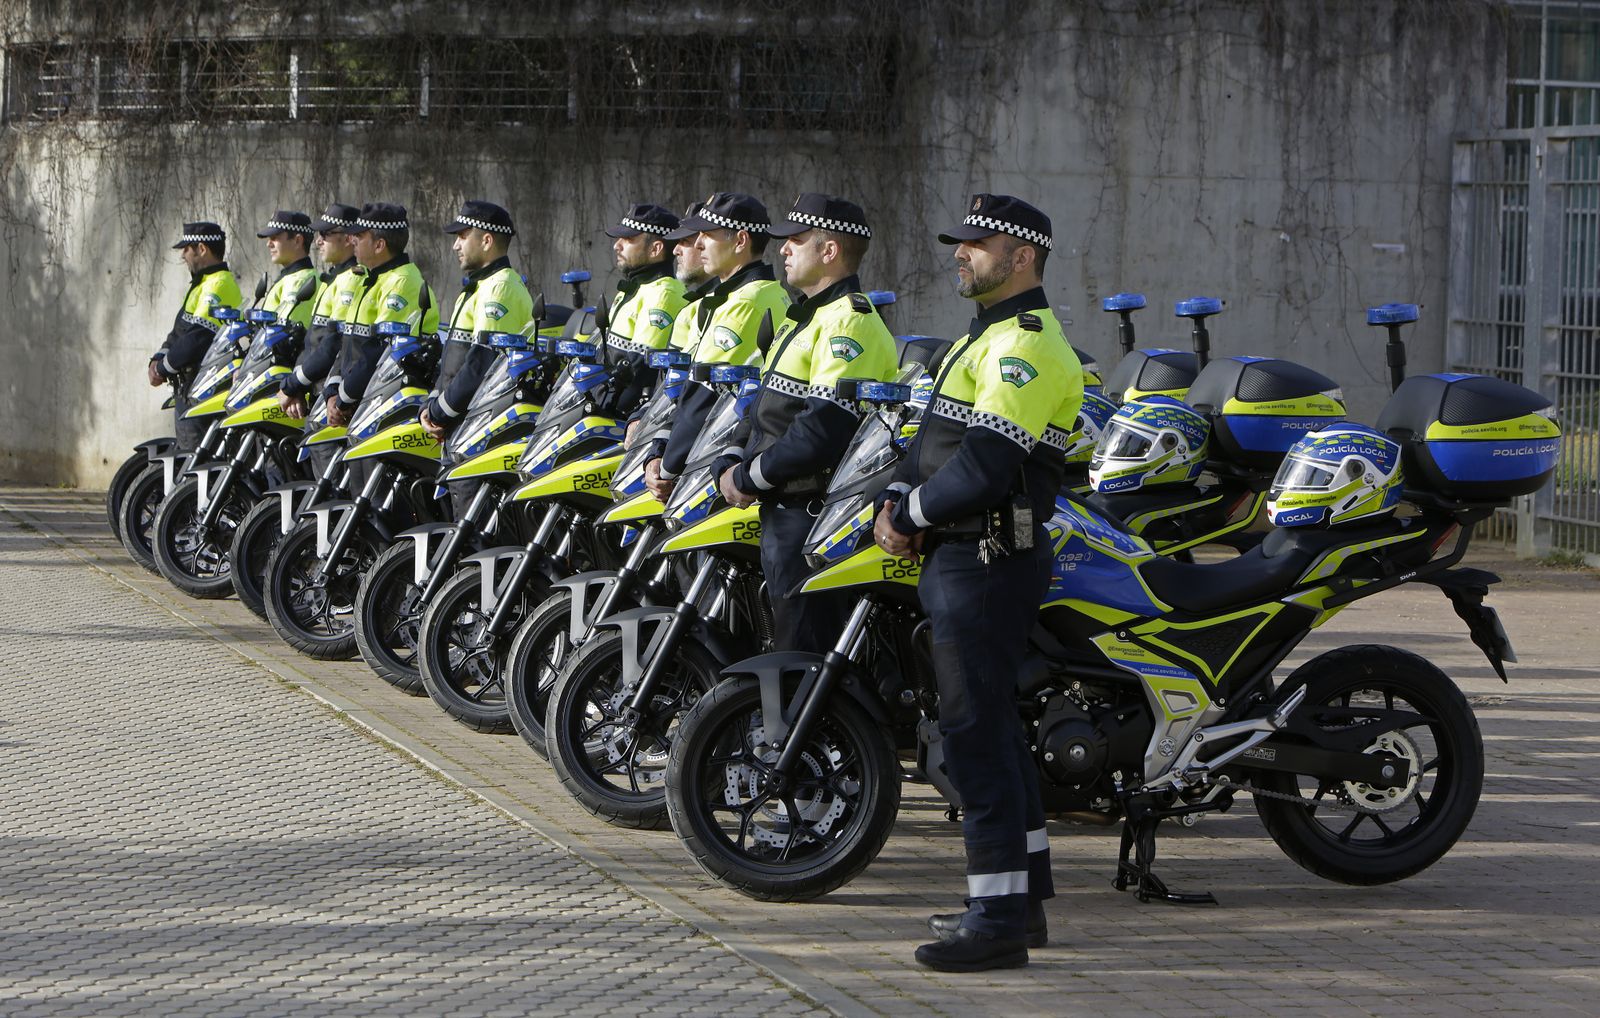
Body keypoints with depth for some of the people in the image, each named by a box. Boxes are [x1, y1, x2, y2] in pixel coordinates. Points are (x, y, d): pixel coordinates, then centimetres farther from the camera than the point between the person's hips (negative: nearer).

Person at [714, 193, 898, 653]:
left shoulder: (850, 322, -15)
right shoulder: (804, 317, 19)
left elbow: (824, 430, -24)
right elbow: (765, 406, 22)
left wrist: (749, 478, -15)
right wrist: (730, 466, 5)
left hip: (813, 511, -11)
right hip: (781, 509, 11)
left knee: (803, 650, -10)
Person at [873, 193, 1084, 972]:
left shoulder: (1026, 344, -16)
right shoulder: (988, 337, 19)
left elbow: (984, 465, -24)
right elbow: (935, 438, 20)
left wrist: (913, 512, -10)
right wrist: (897, 503, 2)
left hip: (987, 563, -11)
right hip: (960, 558, 11)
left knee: (975, 731, -11)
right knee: (993, 725, 15)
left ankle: (999, 919, -10)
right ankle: (1023, 895, 24)